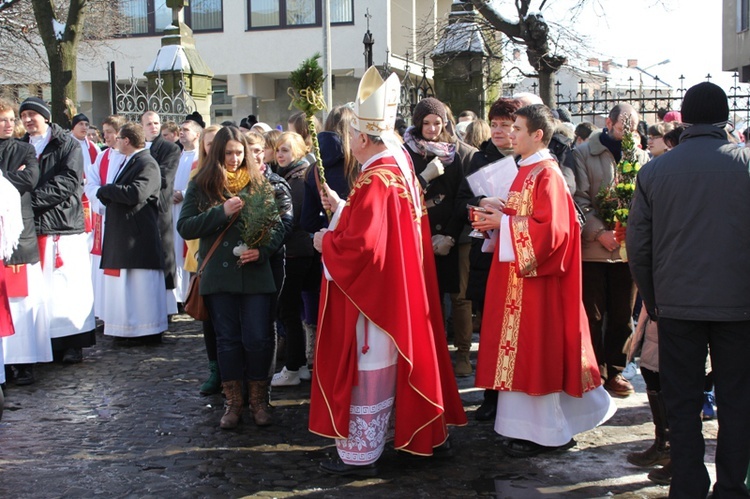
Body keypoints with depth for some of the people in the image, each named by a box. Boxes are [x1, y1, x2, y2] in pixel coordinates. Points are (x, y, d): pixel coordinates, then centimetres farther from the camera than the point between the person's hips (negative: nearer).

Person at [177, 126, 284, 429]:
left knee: (257, 339, -1)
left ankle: (258, 400, 16)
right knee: (228, 340, 9)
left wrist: (262, 250, -14)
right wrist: (221, 212, -15)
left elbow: (278, 224, 4)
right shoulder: (201, 186, 4)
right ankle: (233, 402, 21)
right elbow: (185, 227, -3)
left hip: (255, 275, 0)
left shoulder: (258, 183, 6)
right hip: (218, 276, 0)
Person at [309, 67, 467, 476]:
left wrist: (325, 241, -11)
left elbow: (361, 245, -28)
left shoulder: (374, 182, -23)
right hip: (397, 290, 10)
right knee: (394, 363, 20)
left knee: (365, 369, 1)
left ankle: (359, 453, 13)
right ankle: (426, 431, 31)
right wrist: (341, 208, 8)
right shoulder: (399, 167, 7)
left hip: (371, 295, -10)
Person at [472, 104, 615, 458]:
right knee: (520, 349, 12)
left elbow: (548, 229, -22)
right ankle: (528, 424, 21)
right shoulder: (527, 170, 14)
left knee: (534, 351, -3)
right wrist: (500, 212, 3)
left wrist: (503, 221, -17)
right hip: (517, 273, 10)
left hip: (535, 276, -9)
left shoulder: (546, 174, -15)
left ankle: (542, 432, 7)